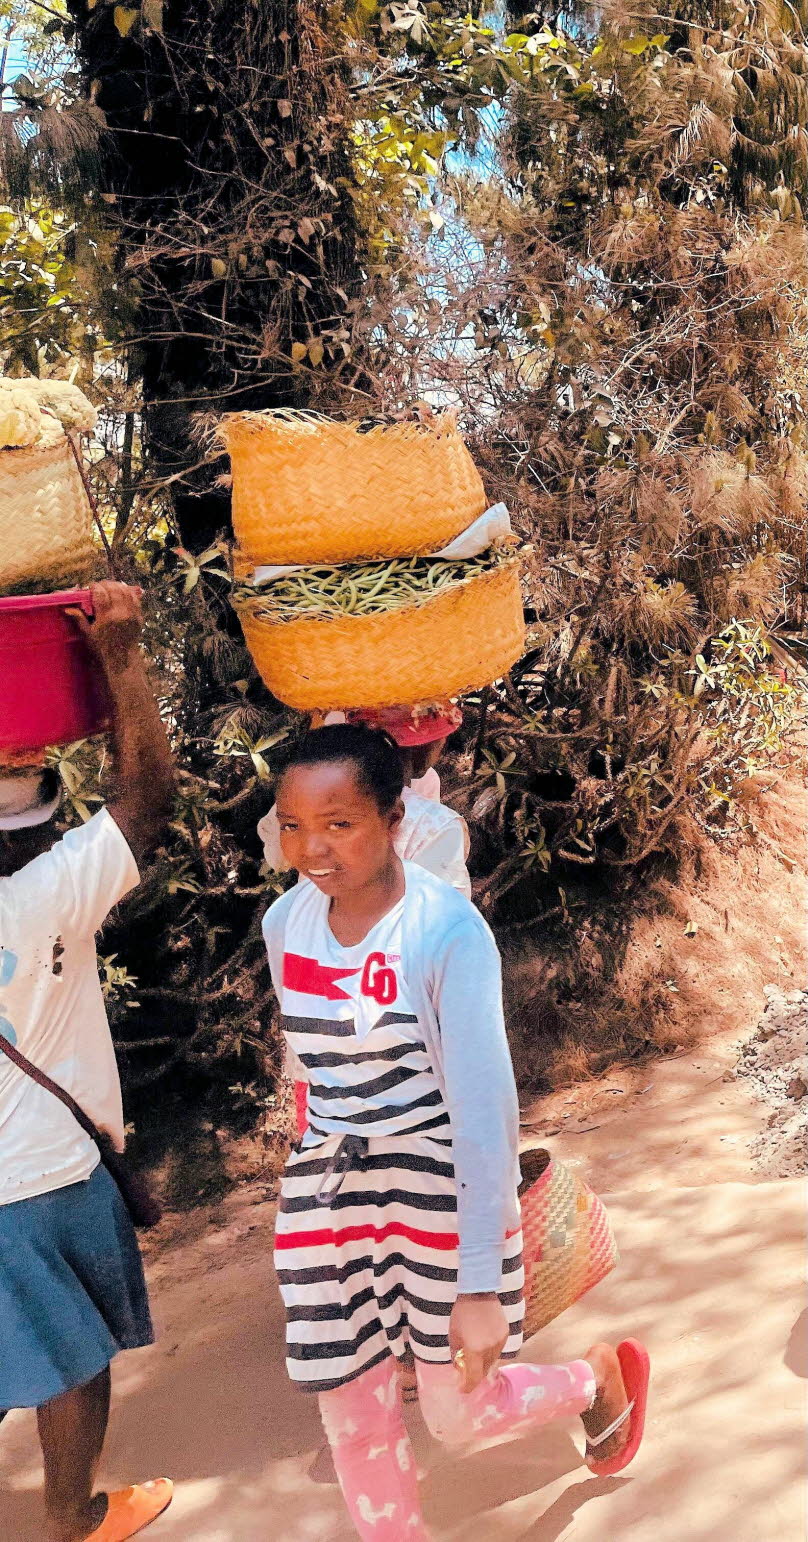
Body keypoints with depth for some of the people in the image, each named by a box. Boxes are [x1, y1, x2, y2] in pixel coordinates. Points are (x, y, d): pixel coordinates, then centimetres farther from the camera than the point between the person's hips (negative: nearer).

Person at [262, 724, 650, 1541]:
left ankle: (601, 1376, 41)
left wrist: (479, 1287, -20)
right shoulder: (285, 922, -5)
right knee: (353, 1421, 11)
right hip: (328, 1198, 5)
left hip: (445, 1189, -4)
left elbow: (485, 1108, -21)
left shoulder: (449, 930, -22)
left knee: (457, 1416, 11)